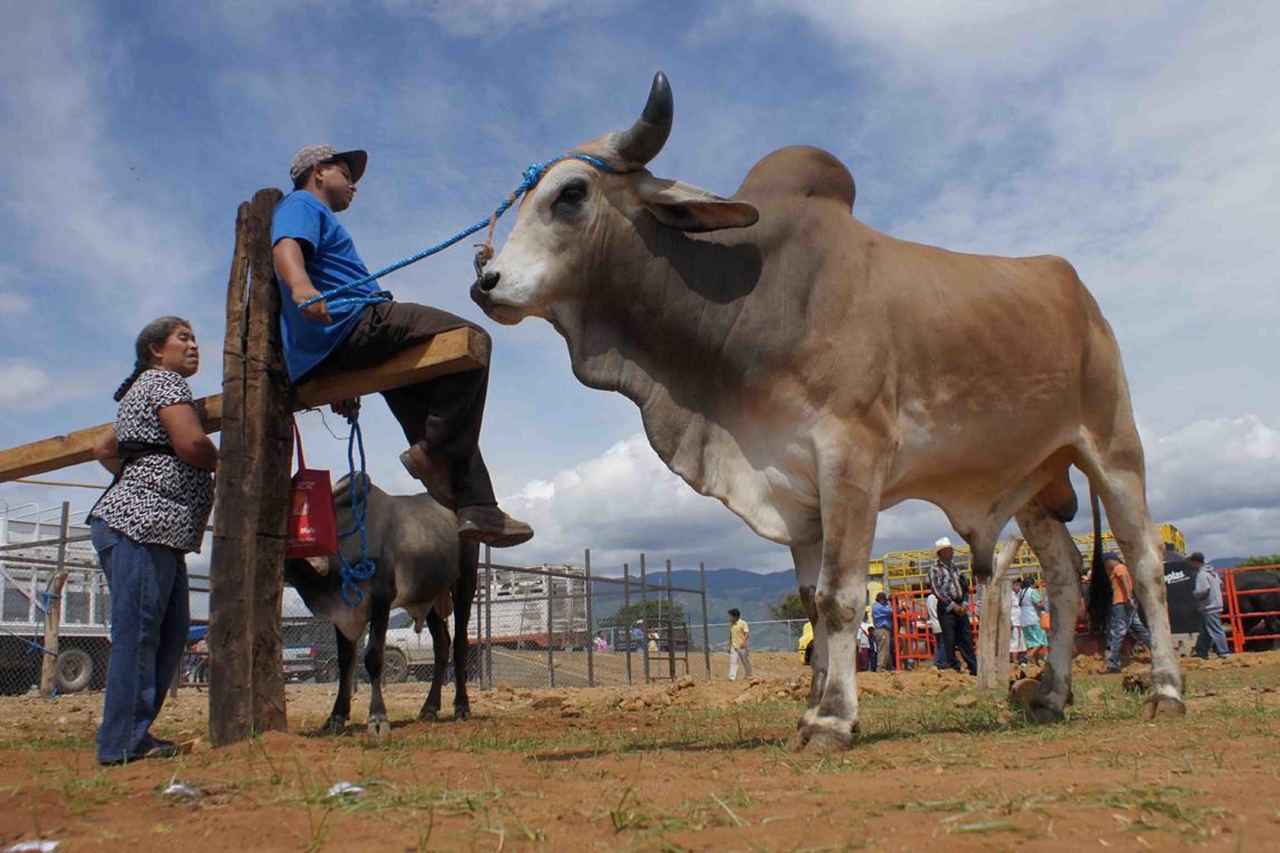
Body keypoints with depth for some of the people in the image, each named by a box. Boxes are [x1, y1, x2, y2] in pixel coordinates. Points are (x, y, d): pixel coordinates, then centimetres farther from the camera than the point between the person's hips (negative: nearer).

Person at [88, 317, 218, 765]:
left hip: (154, 529, 10)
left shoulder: (140, 390, 28)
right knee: (137, 635, -10)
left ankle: (130, 734, 12)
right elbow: (192, 444, -17)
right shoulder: (165, 381, -4)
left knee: (171, 634, 8)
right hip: (143, 525, -10)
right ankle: (124, 742, -7)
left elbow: (104, 449, 34)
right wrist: (221, 464, 1)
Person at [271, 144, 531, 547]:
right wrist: (301, 286, -41)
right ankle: (432, 450, -20)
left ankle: (478, 510, 4)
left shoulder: (312, 213, 37)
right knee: (472, 341, -20)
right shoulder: (301, 205, 7)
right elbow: (285, 247, -17)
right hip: (351, 322, -11)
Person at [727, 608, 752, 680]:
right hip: (734, 647, 4)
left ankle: (749, 676, 25)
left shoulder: (743, 623, -9)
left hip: (742, 647, -4)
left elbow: (747, 633, -17)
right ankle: (732, 677, -16)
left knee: (746, 662, 8)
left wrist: (744, 642, -32)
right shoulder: (731, 624, 9)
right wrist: (729, 646, 14)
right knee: (732, 661, -10)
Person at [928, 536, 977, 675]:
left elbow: (965, 587, 16)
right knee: (950, 640, -4)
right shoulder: (935, 570, -5)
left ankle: (974, 667, 11)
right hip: (946, 608, -6)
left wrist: (965, 604, -1)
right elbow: (938, 591, -12)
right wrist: (953, 606, -13)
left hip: (960, 607, 7)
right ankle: (953, 666, 2)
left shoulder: (955, 568, 17)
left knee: (966, 637, 7)